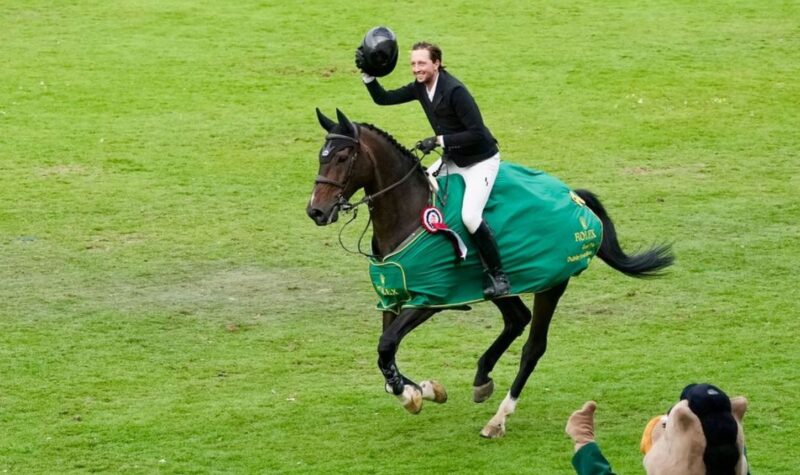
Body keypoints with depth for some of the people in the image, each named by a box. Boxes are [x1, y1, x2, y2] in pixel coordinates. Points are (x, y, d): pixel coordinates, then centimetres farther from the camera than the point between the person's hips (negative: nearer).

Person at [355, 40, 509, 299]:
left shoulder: (455, 91, -26)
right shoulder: (420, 88, -1)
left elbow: (477, 133, -27)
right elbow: (384, 98, 5)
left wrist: (439, 140, -28)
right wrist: (367, 74, -9)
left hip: (480, 160, -9)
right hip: (452, 159, 9)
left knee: (470, 216, -23)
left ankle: (498, 275, -8)